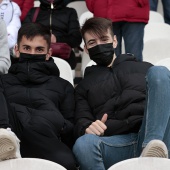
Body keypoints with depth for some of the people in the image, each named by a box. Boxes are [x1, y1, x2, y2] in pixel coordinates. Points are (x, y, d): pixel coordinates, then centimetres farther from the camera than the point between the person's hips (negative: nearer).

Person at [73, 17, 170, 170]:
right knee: (84, 144, -36)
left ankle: (153, 146, -42)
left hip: (155, 134, 1)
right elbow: (81, 123, 15)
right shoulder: (84, 86, 31)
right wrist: (88, 128, -12)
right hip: (117, 143, -1)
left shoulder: (143, 68, 32)